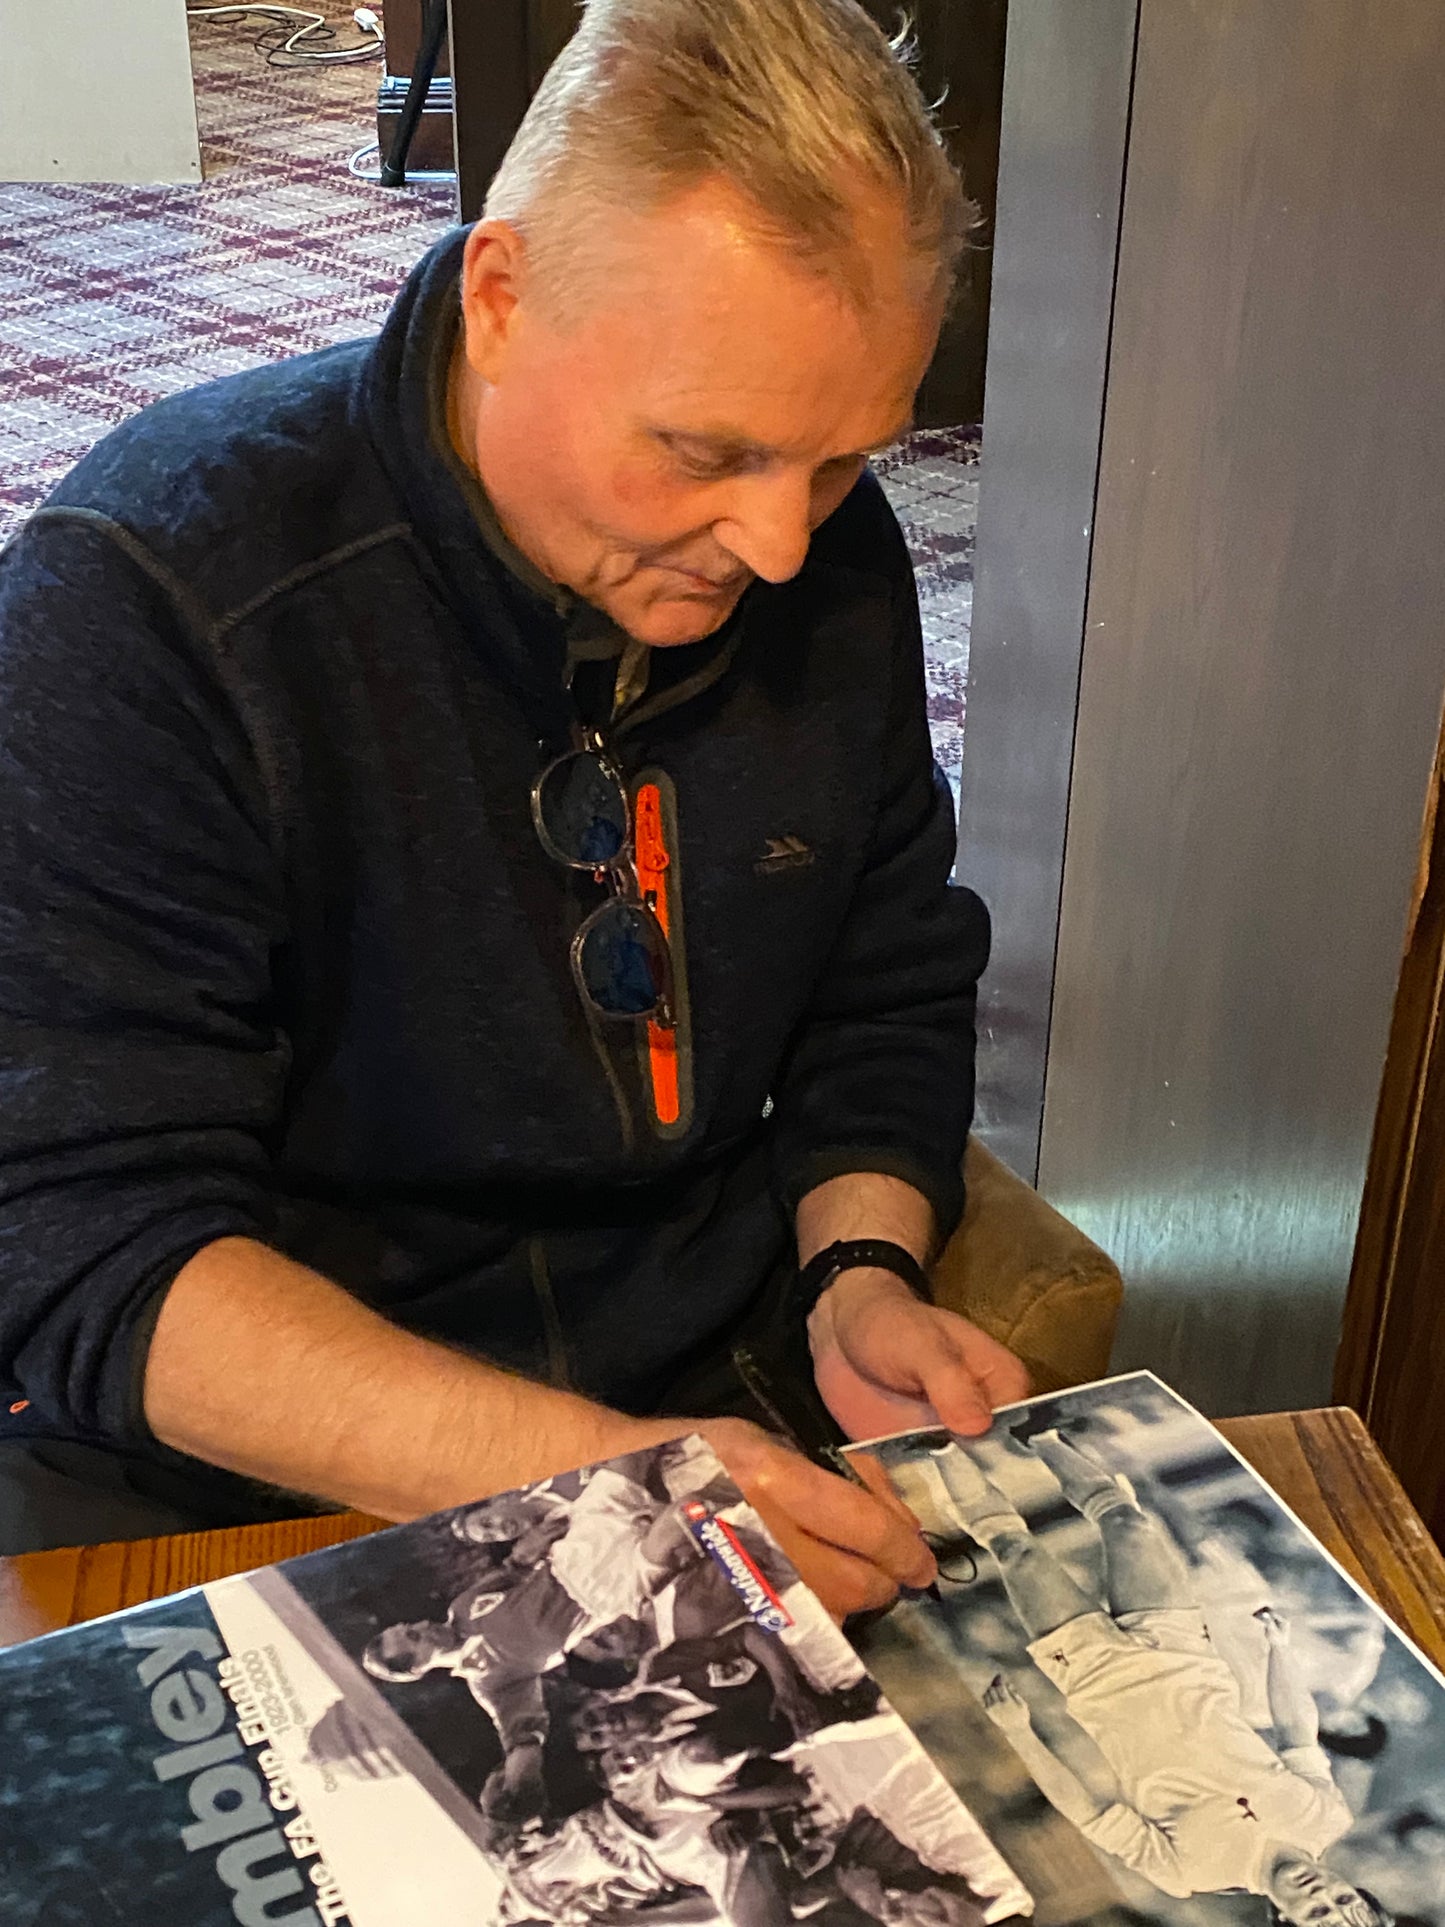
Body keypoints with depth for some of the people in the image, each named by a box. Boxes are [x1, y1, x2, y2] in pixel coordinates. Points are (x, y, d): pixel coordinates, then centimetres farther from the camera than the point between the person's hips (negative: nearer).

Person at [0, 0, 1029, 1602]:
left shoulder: (831, 555, -3)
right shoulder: (147, 600, -20)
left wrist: (863, 1269, -10)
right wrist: (602, 1476, -32)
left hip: (714, 1401, 2)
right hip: (224, 1491, -1)